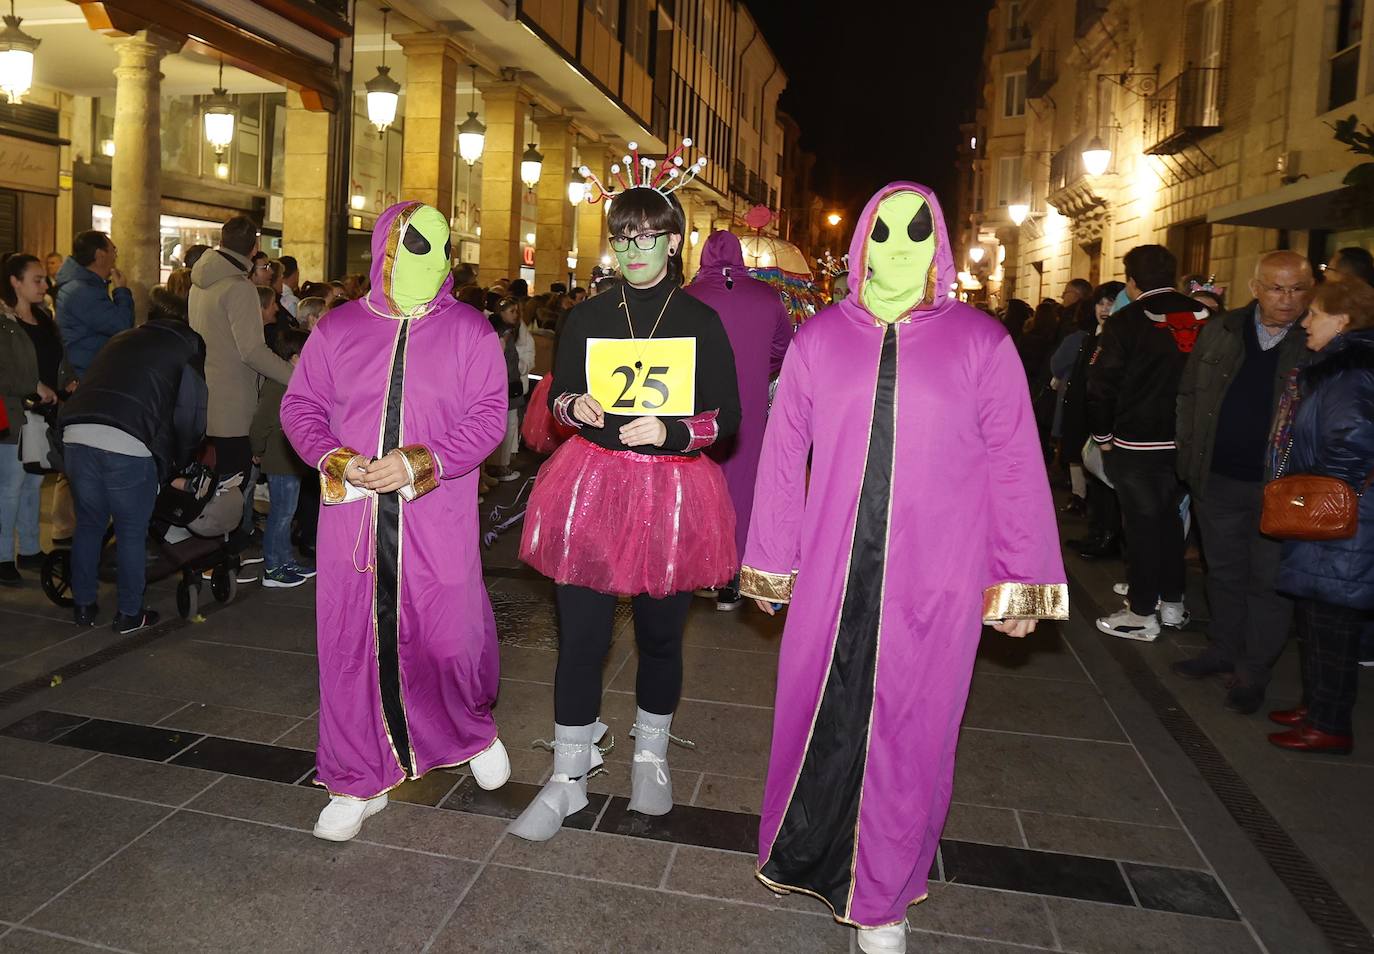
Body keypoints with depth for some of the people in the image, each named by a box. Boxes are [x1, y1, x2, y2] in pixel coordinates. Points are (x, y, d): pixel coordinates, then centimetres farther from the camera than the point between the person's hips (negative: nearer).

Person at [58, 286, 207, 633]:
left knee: (89, 525, 21)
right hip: (128, 445, -5)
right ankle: (129, 614, 19)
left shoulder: (121, 340, 27)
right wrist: (174, 467, 22)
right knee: (132, 533, 10)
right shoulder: (189, 347, 11)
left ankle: (83, 606, 30)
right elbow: (190, 417, 6)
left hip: (76, 435, 5)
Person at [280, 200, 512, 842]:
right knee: (350, 644, 7)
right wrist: (332, 458, -9)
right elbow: (300, 405, 11)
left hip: (437, 520, -2)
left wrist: (419, 463, -16)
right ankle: (357, 782, 24)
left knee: (449, 638, 3)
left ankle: (474, 730, 37)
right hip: (351, 517, 2)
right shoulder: (338, 328, 10)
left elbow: (486, 417, -4)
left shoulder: (469, 331, 3)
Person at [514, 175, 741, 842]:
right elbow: (556, 397, 15)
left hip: (673, 494, -1)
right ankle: (568, 776, 16)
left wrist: (671, 430, -18)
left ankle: (650, 755, 34)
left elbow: (727, 418, 0)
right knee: (580, 633, 0)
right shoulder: (587, 318, 7)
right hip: (592, 485, 1)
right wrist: (576, 407, -8)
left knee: (660, 632, 11)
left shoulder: (702, 322, 1)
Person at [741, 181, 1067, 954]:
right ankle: (803, 852, 38)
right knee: (818, 713, 13)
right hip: (831, 571, 1)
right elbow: (783, 454, 5)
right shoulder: (820, 338, 3)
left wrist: (1019, 579, -2)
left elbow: (1014, 465, -1)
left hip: (934, 583, -1)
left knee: (909, 732, 10)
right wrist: (769, 562, 6)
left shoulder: (980, 342, 0)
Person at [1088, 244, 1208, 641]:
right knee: (1170, 517, 19)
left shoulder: (1126, 322, -12)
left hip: (1138, 444, -5)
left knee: (1142, 523, 3)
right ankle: (1172, 603, 29)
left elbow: (1101, 385, -13)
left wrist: (1103, 437, -1)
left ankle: (1142, 614, 11)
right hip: (1187, 441, 5)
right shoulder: (1203, 318, 3)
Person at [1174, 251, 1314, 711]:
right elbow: (1190, 392, 11)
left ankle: (1253, 670, 19)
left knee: (1268, 581, 5)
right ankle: (1224, 649, 35)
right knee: (1224, 571, 18)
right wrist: (1190, 451, 5)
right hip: (1217, 478, 4)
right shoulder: (1220, 332, 4)